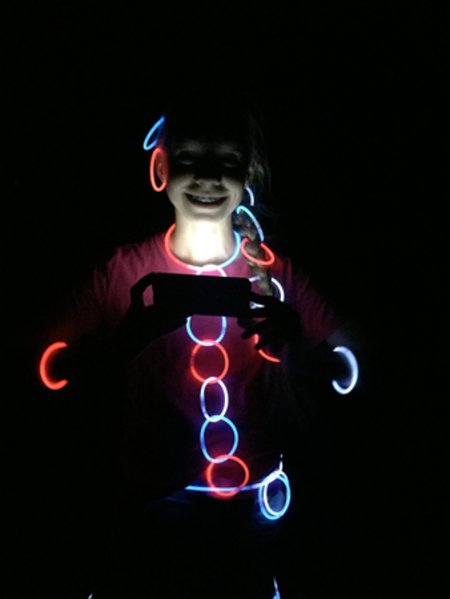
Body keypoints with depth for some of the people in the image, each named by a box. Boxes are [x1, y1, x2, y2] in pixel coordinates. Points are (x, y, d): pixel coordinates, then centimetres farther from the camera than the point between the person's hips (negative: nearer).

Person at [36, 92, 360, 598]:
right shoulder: (124, 270, -7)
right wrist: (133, 332, -32)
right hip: (150, 502, -1)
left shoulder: (277, 273, -6)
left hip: (253, 504, 1)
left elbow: (347, 375, -7)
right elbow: (54, 373, -13)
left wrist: (294, 343, -30)